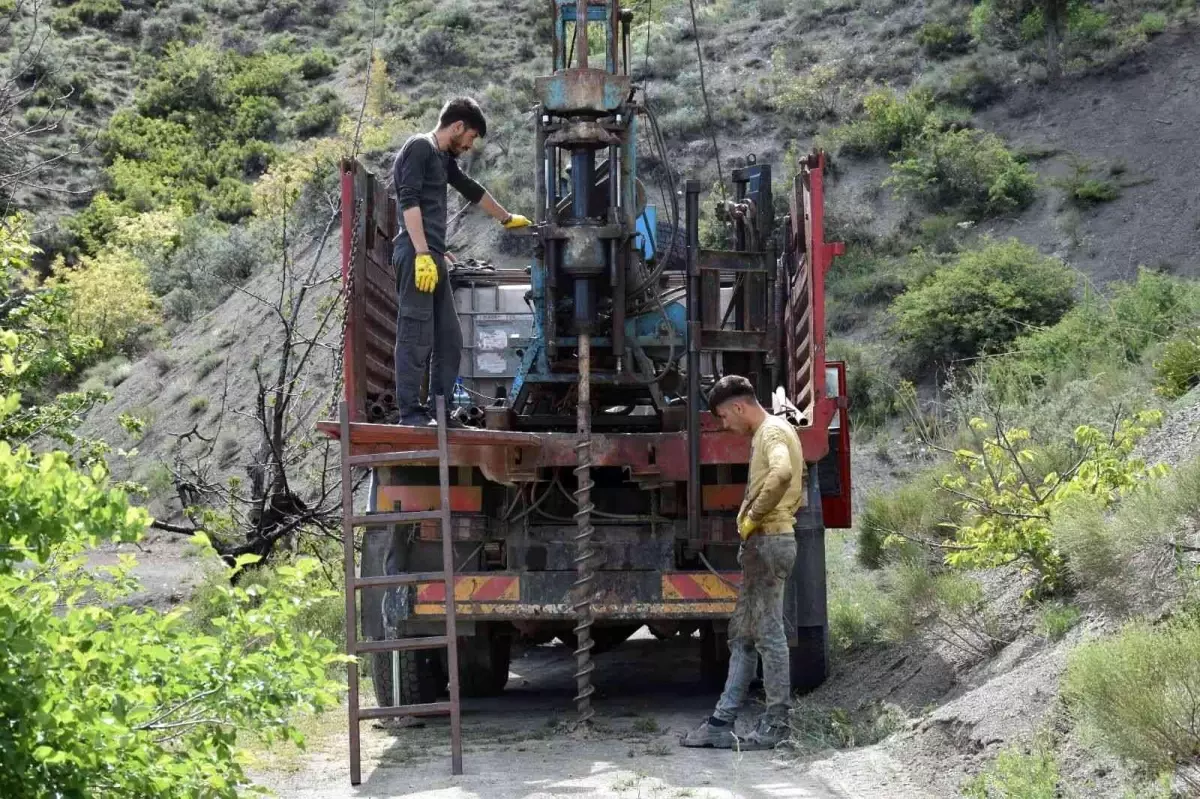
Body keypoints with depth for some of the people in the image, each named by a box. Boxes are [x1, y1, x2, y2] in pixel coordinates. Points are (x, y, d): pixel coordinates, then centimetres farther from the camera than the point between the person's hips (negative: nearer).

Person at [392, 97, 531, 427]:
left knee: (449, 340, 8)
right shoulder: (419, 147, -3)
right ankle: (411, 413, -10)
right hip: (417, 256, -10)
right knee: (416, 337, -11)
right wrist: (422, 253, -22)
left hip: (432, 258, 10)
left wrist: (507, 219, 52)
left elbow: (471, 190, 40)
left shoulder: (443, 157, 25)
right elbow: (409, 201, -14)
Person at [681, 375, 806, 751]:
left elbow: (782, 473, -33)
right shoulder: (767, 433, 21)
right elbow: (797, 495, 28)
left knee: (769, 635, -6)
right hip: (763, 543, 11)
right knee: (742, 635, 10)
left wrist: (753, 516, -21)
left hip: (768, 543, -11)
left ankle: (776, 724, -1)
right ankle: (722, 723, 13)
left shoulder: (772, 431, -11)